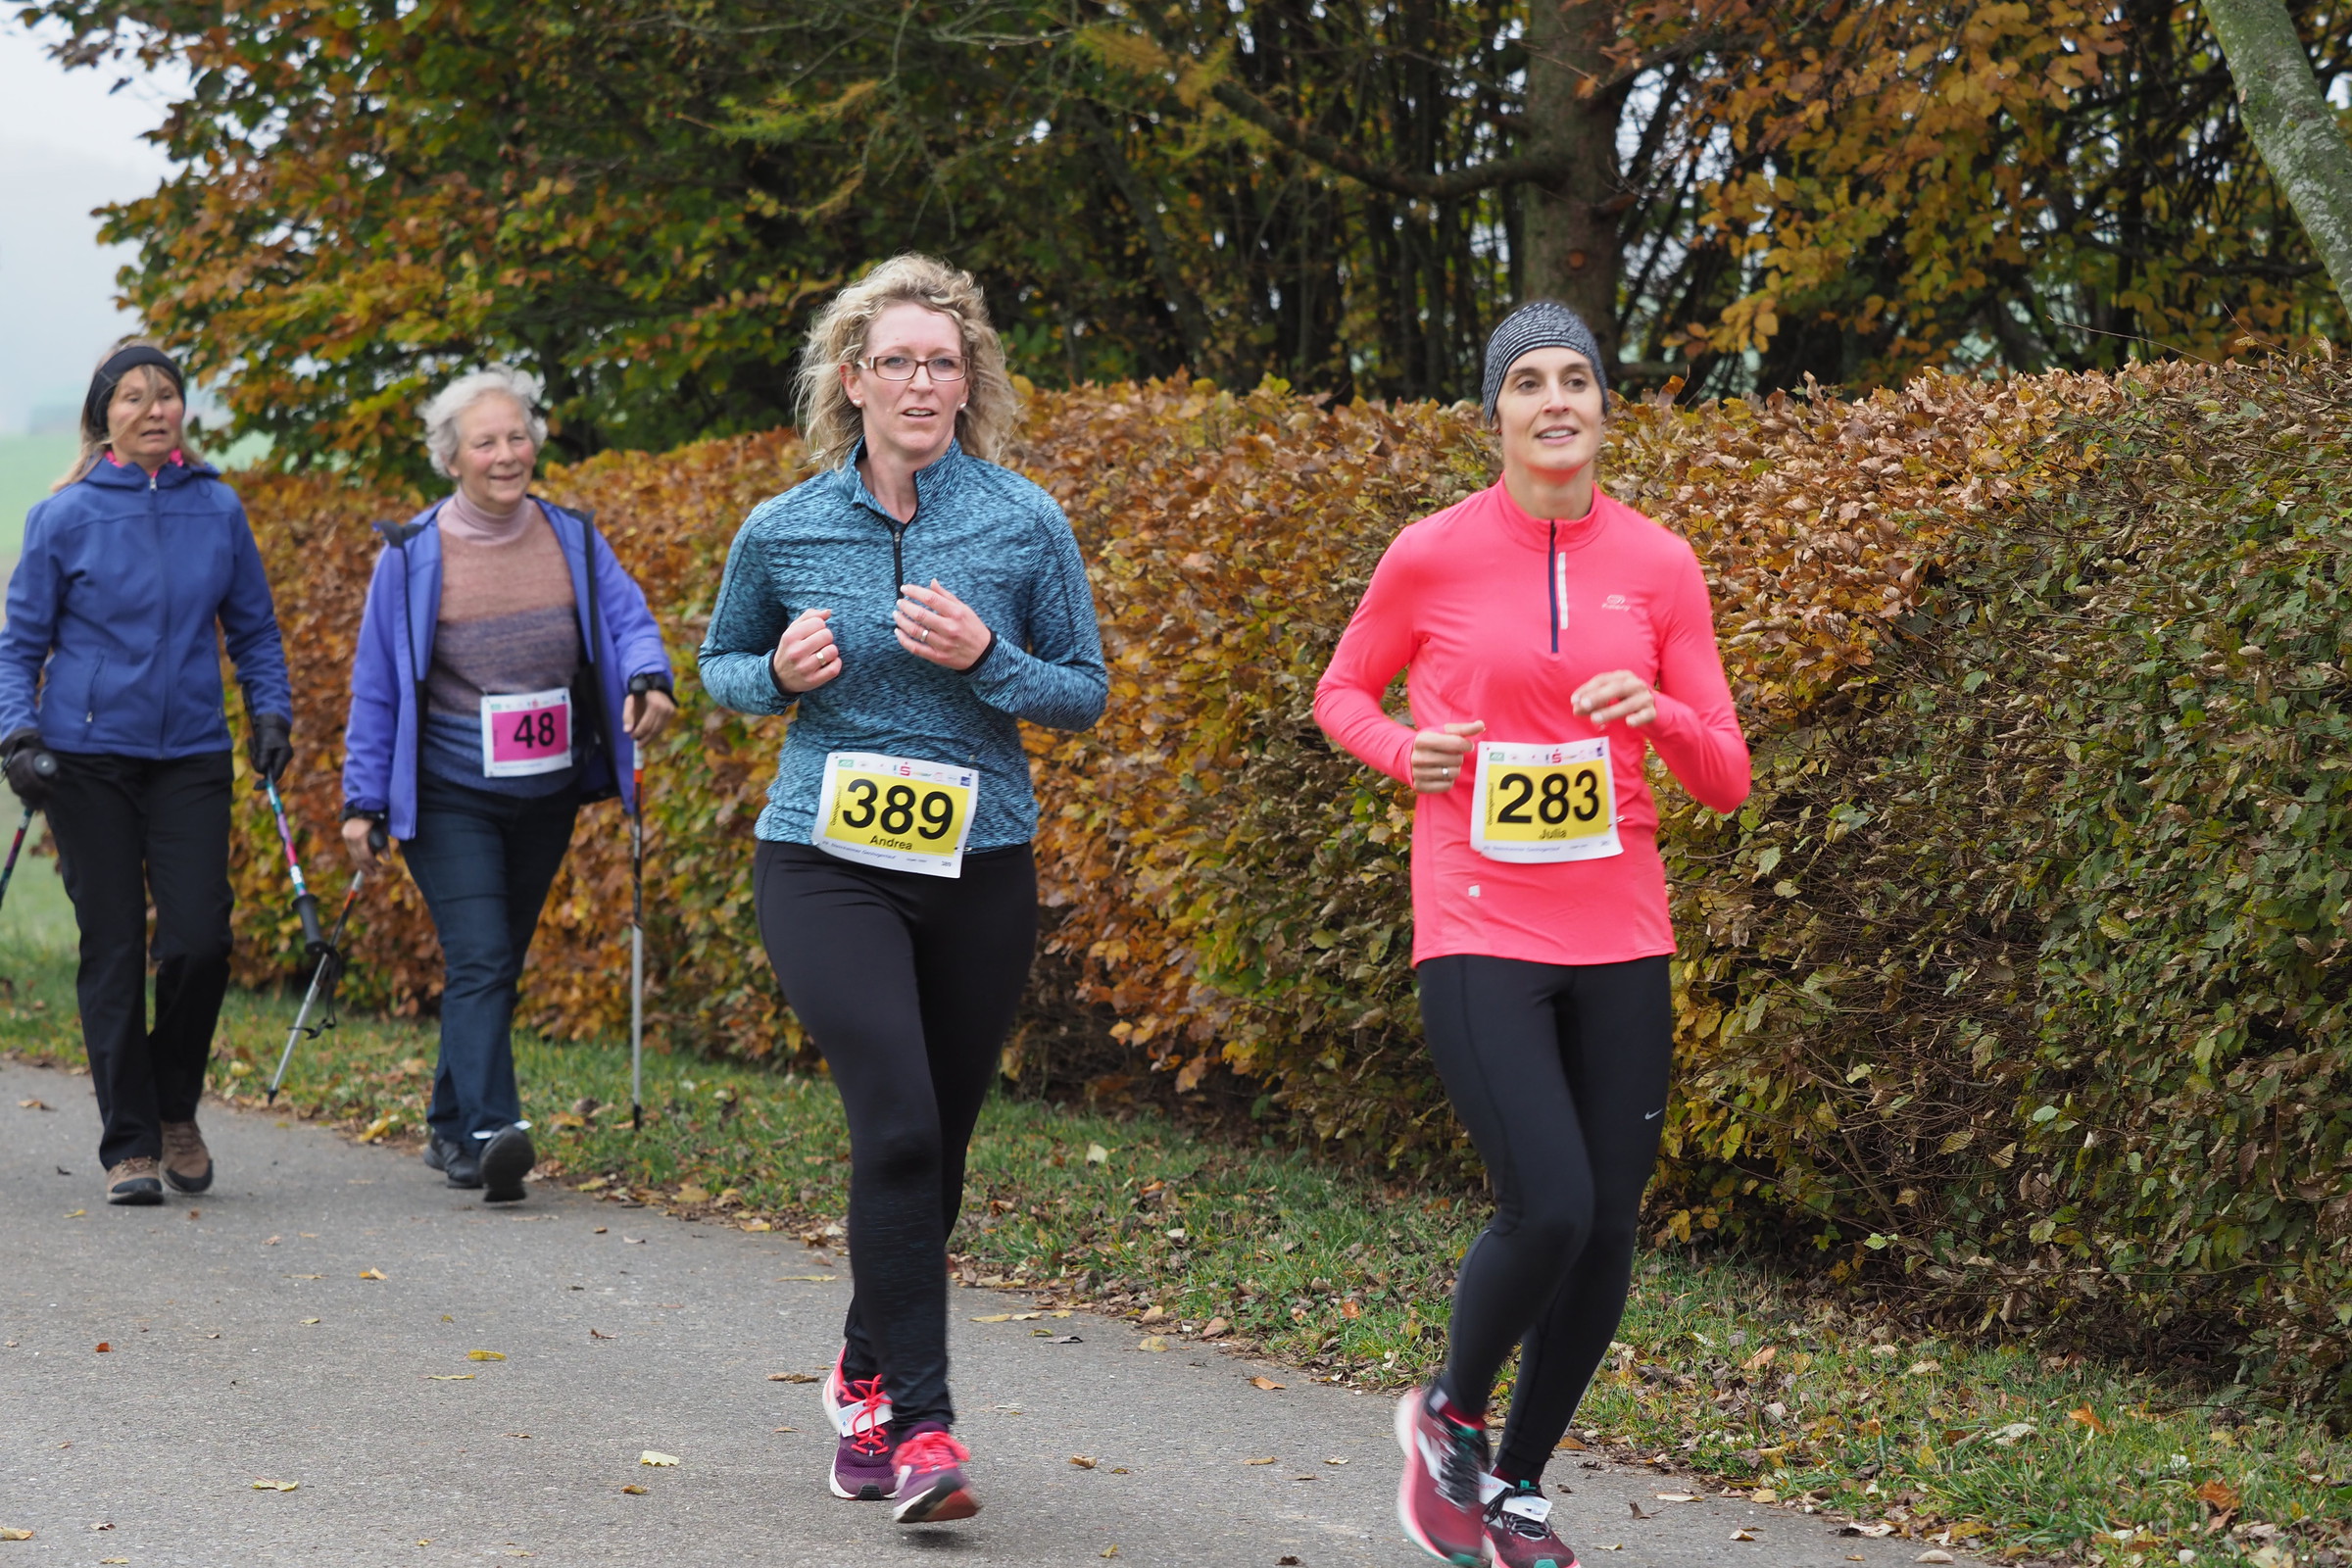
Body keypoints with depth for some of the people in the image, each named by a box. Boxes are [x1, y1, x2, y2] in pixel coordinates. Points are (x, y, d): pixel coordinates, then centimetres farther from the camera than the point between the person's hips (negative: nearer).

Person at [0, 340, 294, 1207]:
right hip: (89, 756, -2)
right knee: (113, 950, -1)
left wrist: (271, 714, 3)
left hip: (191, 756, 2)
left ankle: (175, 1110, 17)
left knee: (200, 940, -8)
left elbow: (254, 628, 16)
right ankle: (129, 1147, 8)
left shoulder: (218, 510, 6)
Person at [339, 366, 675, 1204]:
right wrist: (363, 801, -2)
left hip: (546, 796, 4)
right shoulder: (412, 556, -5)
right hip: (449, 797, -4)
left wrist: (647, 678, -25)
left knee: (498, 965, 13)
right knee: (479, 961, -18)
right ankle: (490, 1132, -27)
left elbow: (627, 619, -1)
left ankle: (450, 1126, 27)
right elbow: (377, 685, 0)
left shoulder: (573, 539, 4)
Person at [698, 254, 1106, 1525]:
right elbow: (719, 666, 16)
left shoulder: (1025, 524, -1)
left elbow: (1086, 692, 5)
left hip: (978, 871, 2)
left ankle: (865, 1374, 35)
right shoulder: (784, 531, 1)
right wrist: (780, 673, -7)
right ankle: (919, 1422, -15)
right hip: (826, 864, -2)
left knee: (935, 1144, 11)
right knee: (897, 1120, -19)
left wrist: (985, 657, -14)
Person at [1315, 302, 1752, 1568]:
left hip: (1619, 940, 4)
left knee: (1607, 1230, 5)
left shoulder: (1659, 564, 3)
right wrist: (1405, 752, -8)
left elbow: (1725, 782, 5)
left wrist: (1661, 715, -16)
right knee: (1547, 1210, -18)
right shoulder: (1431, 557, -3)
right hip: (1480, 934, -3)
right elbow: (1341, 692, 13)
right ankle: (1447, 1416, 11)